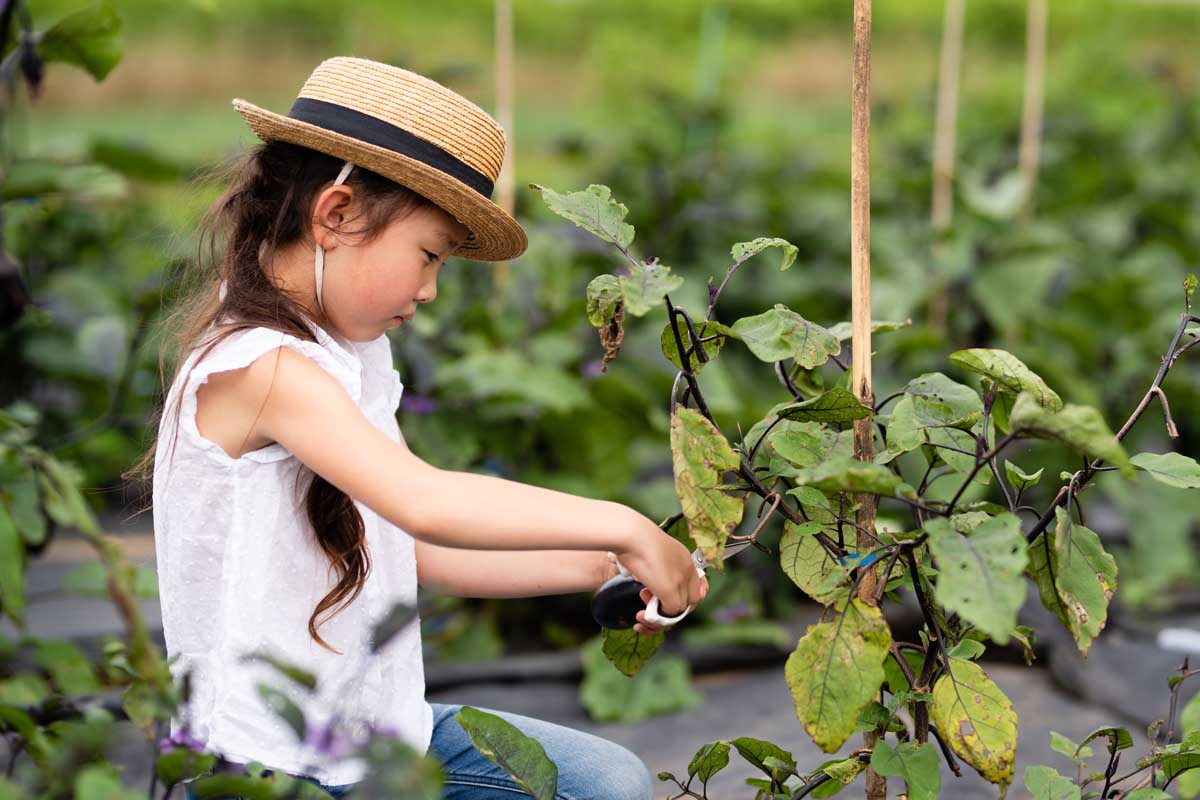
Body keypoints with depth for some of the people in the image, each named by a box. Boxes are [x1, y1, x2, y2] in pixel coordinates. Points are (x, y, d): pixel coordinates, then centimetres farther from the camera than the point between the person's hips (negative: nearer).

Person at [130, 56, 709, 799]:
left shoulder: (355, 356, 10)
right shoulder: (262, 367, -21)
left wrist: (599, 570, 5)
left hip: (380, 731, 9)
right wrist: (621, 527, -27)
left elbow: (418, 548, 12)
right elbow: (425, 502, -35)